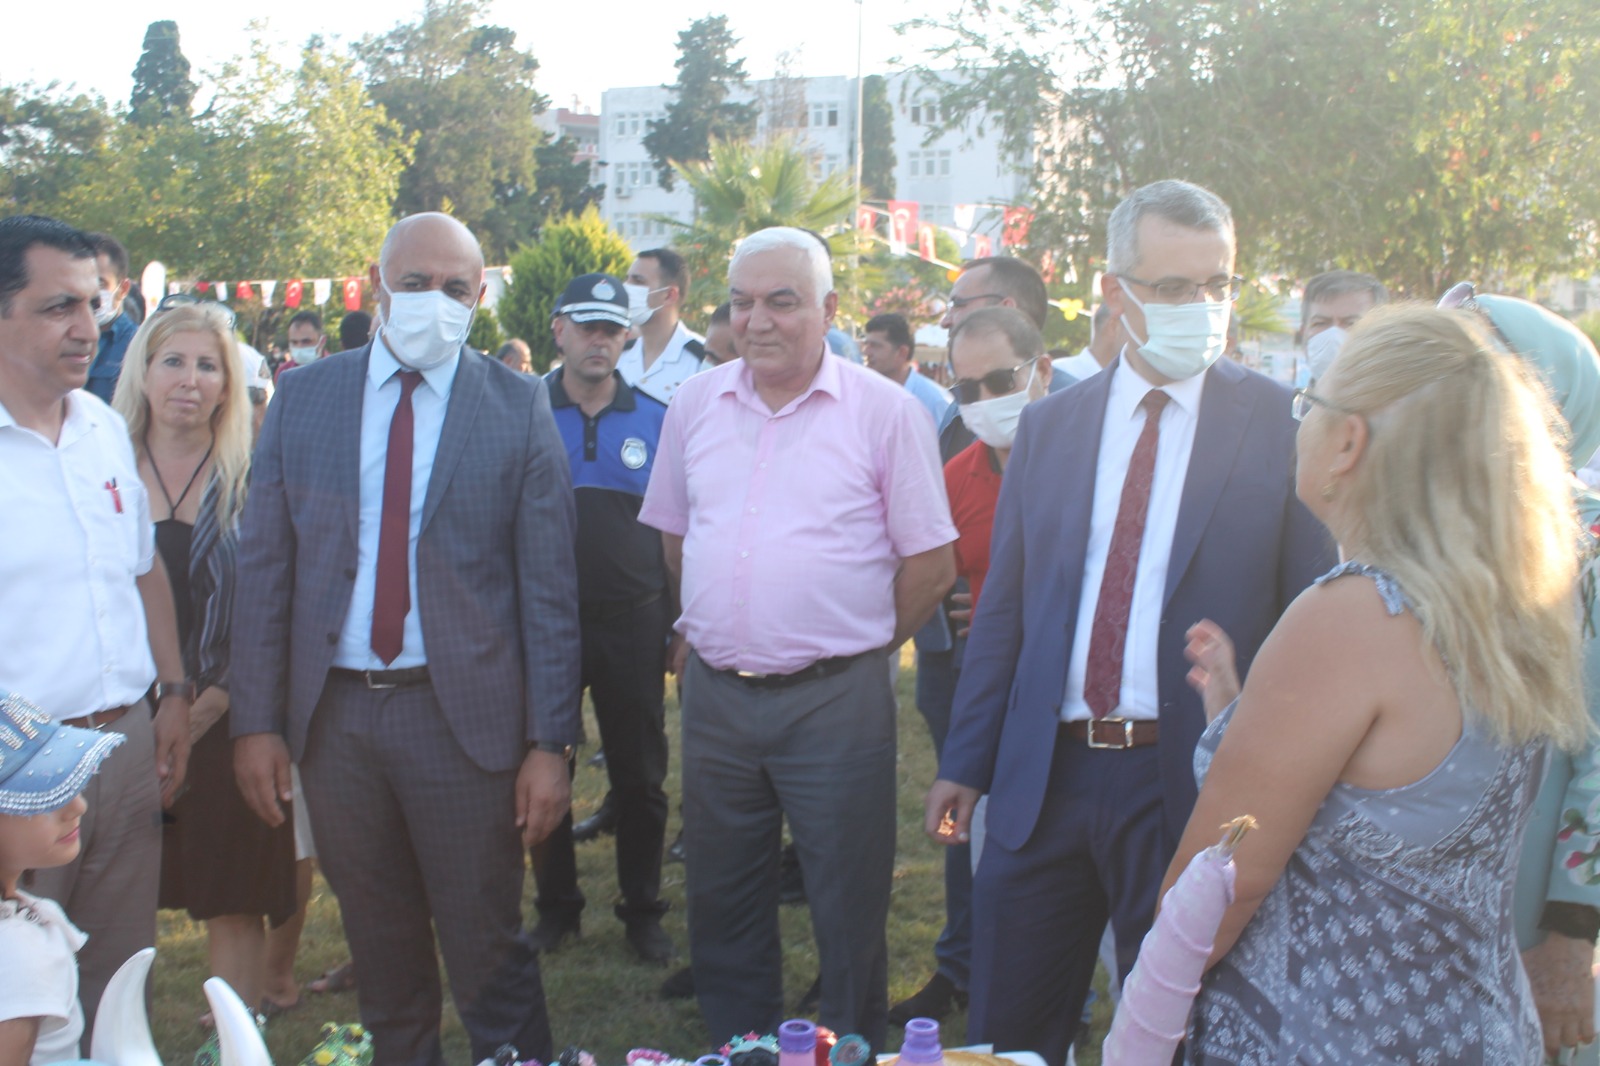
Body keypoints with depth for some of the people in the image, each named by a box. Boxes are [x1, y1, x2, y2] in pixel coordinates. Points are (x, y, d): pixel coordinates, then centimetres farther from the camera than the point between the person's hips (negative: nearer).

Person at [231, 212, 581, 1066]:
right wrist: (256, 720, -1)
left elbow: (549, 587, -4)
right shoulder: (302, 398, 5)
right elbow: (263, 567, 5)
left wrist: (551, 741, -8)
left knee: (488, 956, 5)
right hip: (334, 713, 3)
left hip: (463, 714, -3)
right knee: (382, 957, 16)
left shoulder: (519, 407, -2)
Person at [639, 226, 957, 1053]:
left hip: (834, 699, -4)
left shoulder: (884, 411, -6)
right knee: (723, 905, 17)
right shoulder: (694, 404, 6)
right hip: (713, 695, 4)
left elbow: (931, 565, -4)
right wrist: (714, 629, 13)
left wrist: (857, 646, 2)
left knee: (849, 913, 7)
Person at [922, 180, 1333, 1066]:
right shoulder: (1048, 426, 6)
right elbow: (1003, 607, 10)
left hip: (1195, 787, -3)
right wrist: (965, 762, 8)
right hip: (1044, 778, 3)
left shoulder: (1280, 425, -4)